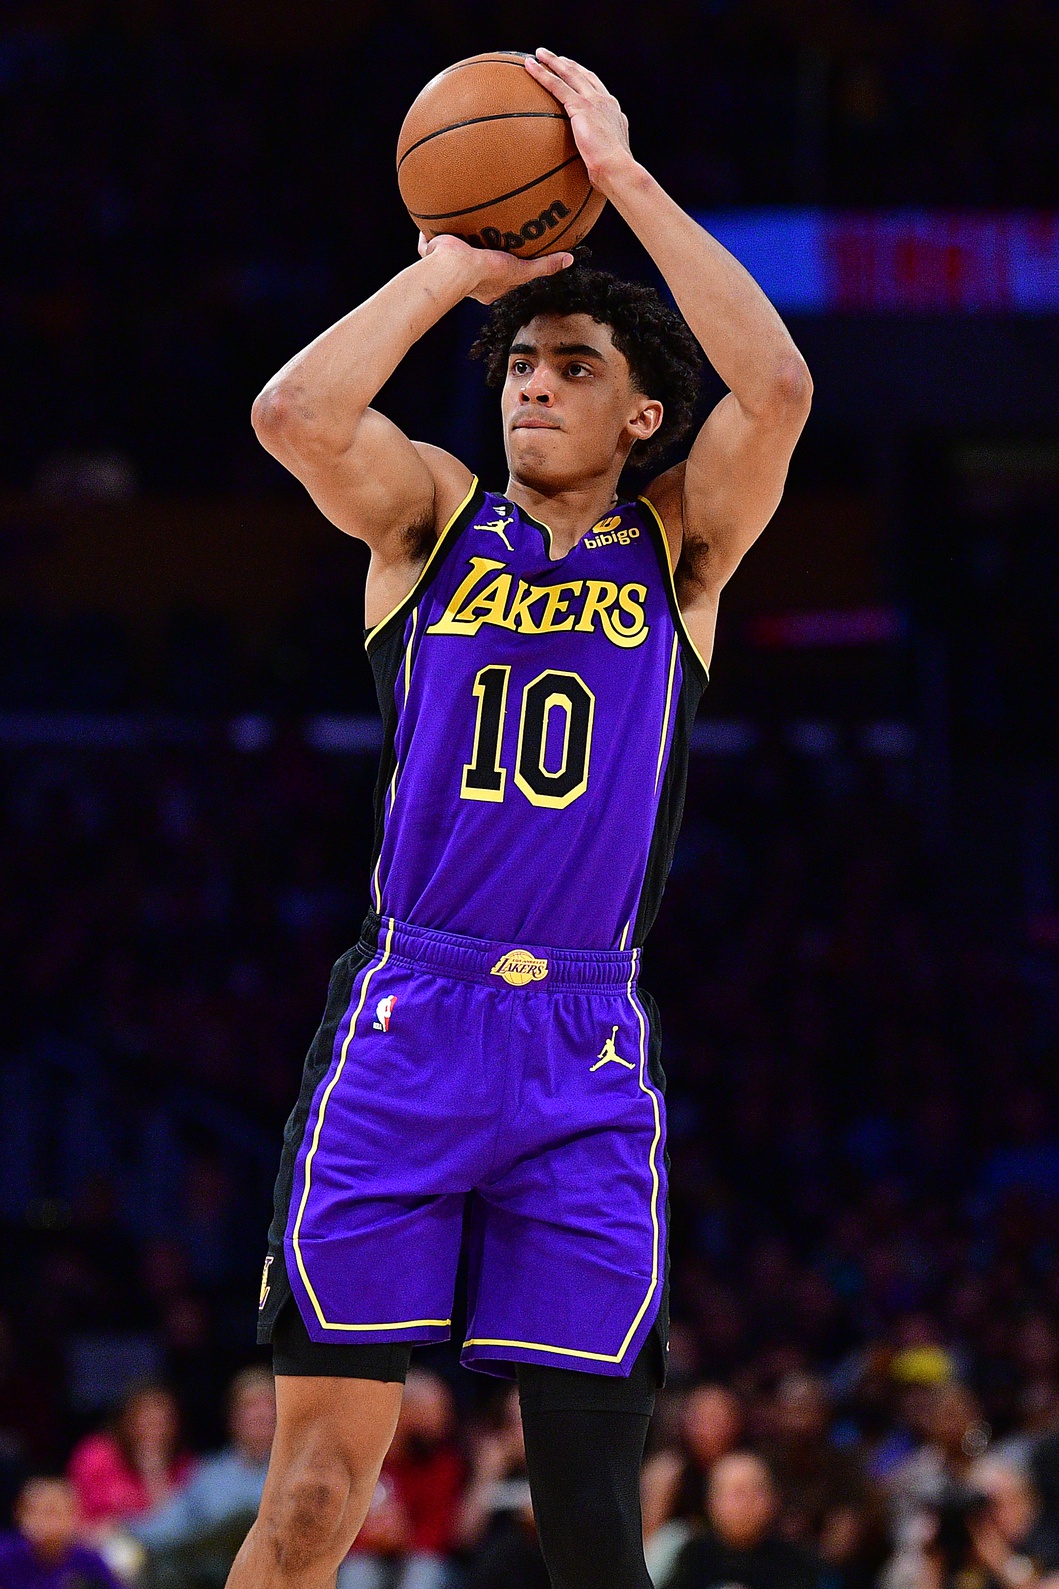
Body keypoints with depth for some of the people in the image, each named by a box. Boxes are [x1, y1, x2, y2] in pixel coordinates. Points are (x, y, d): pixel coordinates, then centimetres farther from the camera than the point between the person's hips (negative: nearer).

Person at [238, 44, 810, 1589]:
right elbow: (293, 413, -10)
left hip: (588, 1055, 0)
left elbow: (777, 388, -10)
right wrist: (455, 270, -2)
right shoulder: (435, 515, 10)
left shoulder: (678, 543, 9)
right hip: (404, 1023, 0)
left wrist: (624, 177, -7)